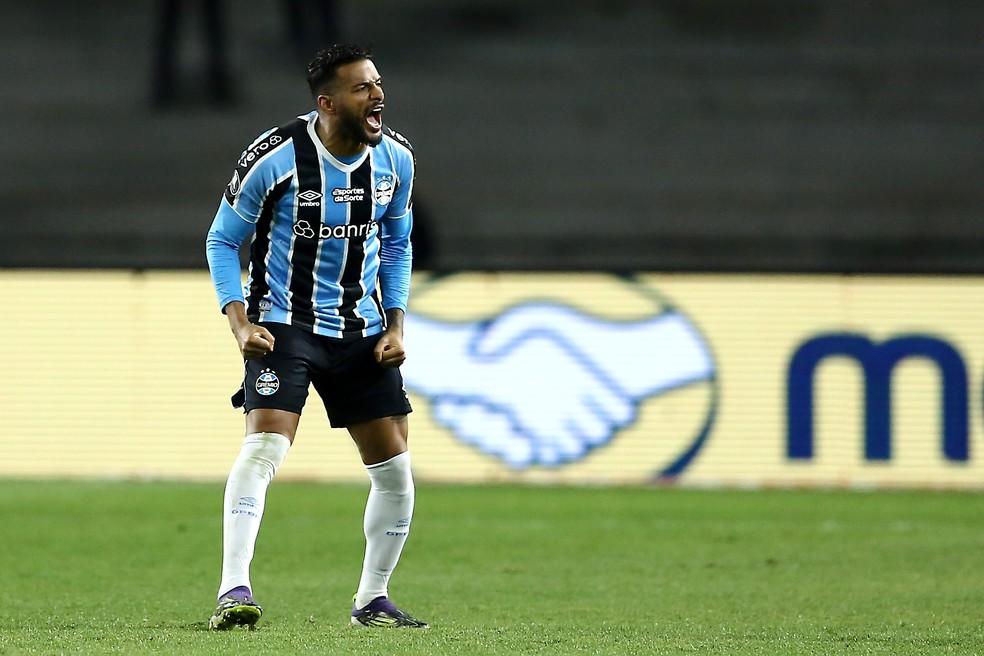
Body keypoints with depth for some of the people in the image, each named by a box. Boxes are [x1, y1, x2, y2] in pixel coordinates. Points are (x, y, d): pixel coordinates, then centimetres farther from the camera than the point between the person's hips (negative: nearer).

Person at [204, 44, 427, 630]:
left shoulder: (396, 158, 0)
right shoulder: (275, 157, -16)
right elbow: (222, 240, -4)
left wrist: (395, 325, 5)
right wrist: (240, 319, -16)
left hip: (361, 330, 5)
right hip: (285, 323, -5)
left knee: (395, 468, 3)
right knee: (266, 444, -24)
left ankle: (373, 599, 19)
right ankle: (234, 591, -27)